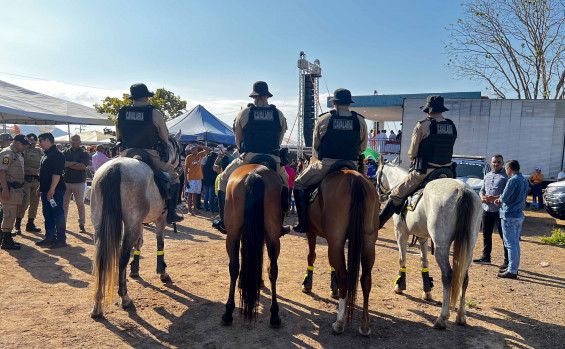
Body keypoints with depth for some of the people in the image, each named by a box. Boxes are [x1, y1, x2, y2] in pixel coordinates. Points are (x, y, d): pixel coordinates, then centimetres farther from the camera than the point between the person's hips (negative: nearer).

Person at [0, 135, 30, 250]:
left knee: (12, 215, 14)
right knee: (9, 214, -7)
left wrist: (21, 188, 21)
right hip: (9, 188, -10)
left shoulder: (19, 154, 17)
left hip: (17, 188, 10)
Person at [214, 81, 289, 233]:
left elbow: (238, 141, 10)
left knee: (224, 179, 20)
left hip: (248, 158, -2)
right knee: (285, 181, 30)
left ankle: (224, 222, 17)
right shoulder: (279, 114, 6)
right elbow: (279, 141, 13)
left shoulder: (244, 113, 1)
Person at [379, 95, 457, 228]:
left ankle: (376, 224, 8)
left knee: (397, 194, 5)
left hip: (424, 171, -5)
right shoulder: (452, 126, 8)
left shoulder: (422, 125, -9)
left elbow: (412, 152, -5)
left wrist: (413, 161, 16)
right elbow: (447, 149, 14)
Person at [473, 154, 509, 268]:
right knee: (486, 234, 15)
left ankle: (507, 261, 3)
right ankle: (485, 257, 27)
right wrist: (482, 197, 0)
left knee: (504, 235, -3)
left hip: (499, 209, -7)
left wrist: (494, 198, -23)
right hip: (487, 208, 7)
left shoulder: (506, 176, -6)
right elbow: (482, 190, 21)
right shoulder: (487, 176, 17)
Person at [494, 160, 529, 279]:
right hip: (519, 215, 9)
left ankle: (512, 271, 0)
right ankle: (514, 267, 25)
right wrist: (501, 200, 11)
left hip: (510, 216, -9)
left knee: (511, 244, -4)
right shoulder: (524, 180, 11)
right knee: (516, 243, 16)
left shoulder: (513, 180, -18)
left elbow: (504, 197, -20)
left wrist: (499, 199, 3)